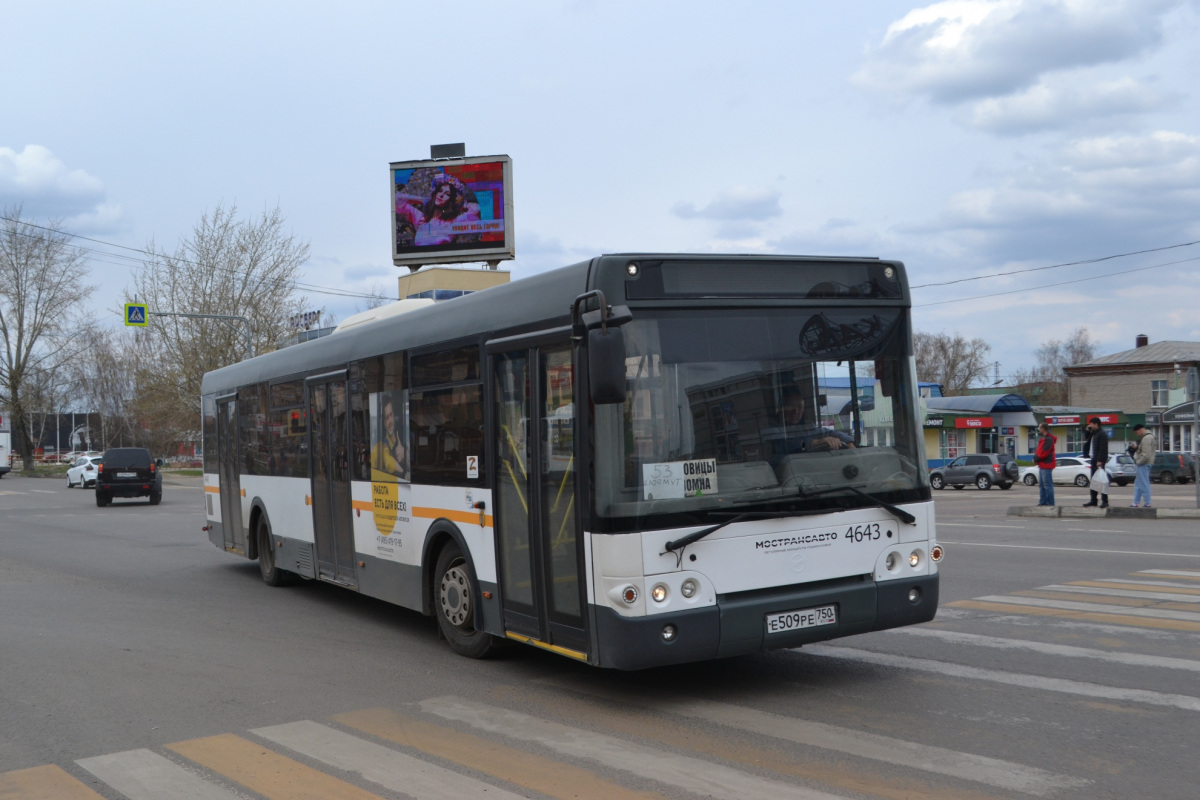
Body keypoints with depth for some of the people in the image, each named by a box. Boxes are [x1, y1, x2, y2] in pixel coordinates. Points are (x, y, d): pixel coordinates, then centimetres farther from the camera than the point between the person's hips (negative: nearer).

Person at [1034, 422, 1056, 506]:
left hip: (1046, 465, -11)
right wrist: (1035, 457, 3)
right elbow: (1039, 450, 20)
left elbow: (1044, 452, -19)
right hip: (1042, 465, 11)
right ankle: (1042, 502, 16)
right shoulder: (1043, 439, 18)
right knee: (1041, 485, 12)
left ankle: (1050, 503, -8)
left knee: (1047, 485, -9)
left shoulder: (1048, 439, -13)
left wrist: (1036, 458, -8)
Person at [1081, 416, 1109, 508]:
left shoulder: (1102, 434, -12)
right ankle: (1093, 500, 16)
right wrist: (1088, 431, 15)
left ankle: (1105, 501, -9)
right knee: (1093, 480, 12)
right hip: (1094, 460, 10)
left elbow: (1103, 448, -19)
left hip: (1099, 460, -10)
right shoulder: (1093, 433, 17)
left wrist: (1100, 461, -25)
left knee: (1101, 480, -10)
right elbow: (1086, 439, 30)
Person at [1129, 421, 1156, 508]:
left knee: (1144, 484, -5)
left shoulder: (1146, 438, -19)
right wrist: (1136, 447, 7)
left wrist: (1138, 462, -14)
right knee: (1138, 484, 14)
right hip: (1144, 464, 11)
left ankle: (1147, 503, -1)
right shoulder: (1148, 436, 15)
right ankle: (1135, 503, 18)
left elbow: (1146, 455, -24)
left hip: (1143, 464, -11)